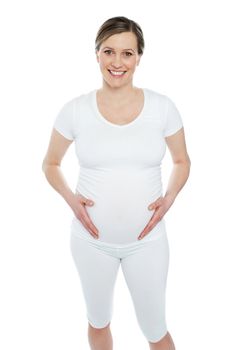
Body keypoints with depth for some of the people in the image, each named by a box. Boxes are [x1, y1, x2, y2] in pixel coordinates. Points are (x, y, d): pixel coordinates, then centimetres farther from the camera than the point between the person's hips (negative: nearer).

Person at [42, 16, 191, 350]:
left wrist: (169, 197, -10)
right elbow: (50, 164, 5)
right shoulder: (75, 109, -9)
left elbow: (182, 161, 6)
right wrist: (70, 198, -11)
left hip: (147, 240, 0)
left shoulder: (162, 106, -8)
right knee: (99, 321, 22)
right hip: (92, 239, 1)